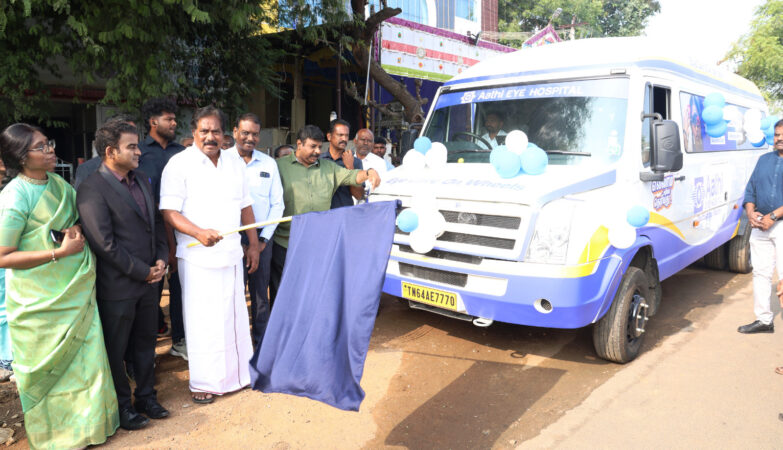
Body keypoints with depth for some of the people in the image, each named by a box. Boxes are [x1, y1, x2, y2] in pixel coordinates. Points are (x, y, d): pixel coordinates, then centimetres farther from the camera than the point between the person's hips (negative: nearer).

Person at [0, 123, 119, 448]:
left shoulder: (58, 183, 2)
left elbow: (81, 215, 17)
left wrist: (77, 228, -6)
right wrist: (60, 252, -22)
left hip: (75, 291, 6)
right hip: (42, 304, -6)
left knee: (83, 356, 14)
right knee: (49, 366, 11)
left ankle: (86, 422, 34)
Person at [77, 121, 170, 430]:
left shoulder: (142, 180, 8)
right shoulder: (91, 190, -16)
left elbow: (156, 222, 14)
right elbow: (104, 244, -20)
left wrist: (161, 259, 0)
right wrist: (143, 272, -15)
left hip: (149, 280, 7)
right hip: (117, 286, -7)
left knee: (146, 343, 19)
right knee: (115, 349, 11)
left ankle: (146, 396, 36)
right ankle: (122, 405, 28)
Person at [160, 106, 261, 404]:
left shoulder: (234, 164, 12)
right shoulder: (179, 164, -5)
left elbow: (245, 206, 17)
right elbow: (169, 211, -11)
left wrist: (254, 244, 12)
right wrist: (199, 233, -26)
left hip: (231, 254, 5)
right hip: (197, 257, -5)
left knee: (235, 315, 12)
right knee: (201, 320, 1)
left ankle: (237, 373, 27)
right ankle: (203, 382, 16)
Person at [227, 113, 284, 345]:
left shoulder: (269, 163, 8)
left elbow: (277, 204, 7)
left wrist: (264, 238, -2)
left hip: (262, 237, 3)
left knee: (261, 293, 11)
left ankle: (262, 342, 23)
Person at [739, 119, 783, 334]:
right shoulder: (764, 160, 15)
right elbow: (750, 189, 13)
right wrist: (750, 213, -4)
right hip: (760, 226, 6)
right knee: (760, 272, 10)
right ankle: (764, 320, 21)